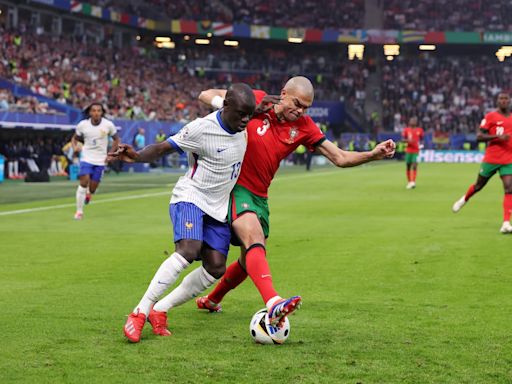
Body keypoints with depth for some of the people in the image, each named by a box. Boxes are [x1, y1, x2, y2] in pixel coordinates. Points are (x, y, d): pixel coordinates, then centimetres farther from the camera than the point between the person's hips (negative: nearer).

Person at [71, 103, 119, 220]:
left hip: (100, 161, 1)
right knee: (84, 183, -18)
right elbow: (74, 138, 9)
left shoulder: (108, 125, -7)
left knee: (92, 189, 1)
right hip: (86, 158, -1)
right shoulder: (82, 125, -6)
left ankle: (88, 193, 41)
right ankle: (79, 211, -5)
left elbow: (116, 139, 8)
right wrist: (75, 147, -13)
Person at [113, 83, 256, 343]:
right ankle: (140, 312, -25)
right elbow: (163, 148, -13)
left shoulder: (243, 124, -1)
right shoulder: (202, 128, -19)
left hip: (218, 207, 7)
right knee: (188, 251, -30)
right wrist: (137, 156, -32)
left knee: (216, 268, -7)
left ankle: (159, 310, 3)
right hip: (191, 196, -7)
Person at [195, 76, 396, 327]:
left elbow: (340, 158, 0)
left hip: (259, 196, 7)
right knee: (255, 239, -29)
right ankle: (273, 304, -48)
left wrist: (374, 155, -14)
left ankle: (211, 300, 42)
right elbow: (206, 95, -3)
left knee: (251, 260, 16)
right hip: (233, 185, -7)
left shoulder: (303, 127, 2)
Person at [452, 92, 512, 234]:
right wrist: (497, 137, -22)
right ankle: (464, 200, 46)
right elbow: (479, 137, -11)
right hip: (491, 158, -3)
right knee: (479, 185, 13)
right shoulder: (490, 116, -5)